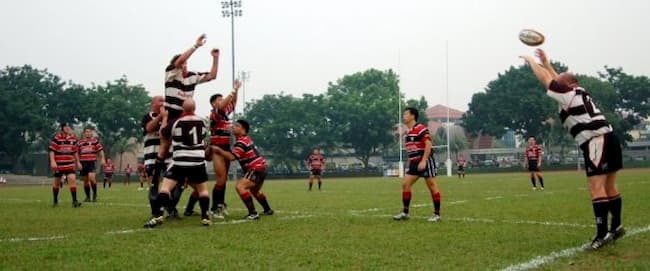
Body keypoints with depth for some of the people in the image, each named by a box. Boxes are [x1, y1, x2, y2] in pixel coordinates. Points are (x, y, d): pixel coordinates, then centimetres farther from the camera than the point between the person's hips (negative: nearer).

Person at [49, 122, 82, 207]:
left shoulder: (73, 138, 6)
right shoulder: (57, 138, -9)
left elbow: (75, 151, 16)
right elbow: (51, 150, -11)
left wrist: (77, 162, 17)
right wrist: (52, 162, -20)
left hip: (69, 164, 3)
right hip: (58, 164, -3)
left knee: (72, 179, -14)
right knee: (57, 182, 8)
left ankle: (74, 201, -14)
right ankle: (55, 201, 25)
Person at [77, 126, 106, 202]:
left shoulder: (95, 141, 3)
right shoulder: (79, 143, 11)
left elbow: (100, 150, 0)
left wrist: (102, 159, -10)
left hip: (92, 162, -3)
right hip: (83, 163, 3)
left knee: (91, 177, -21)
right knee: (85, 180, 7)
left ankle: (95, 194, -3)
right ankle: (88, 197, 19)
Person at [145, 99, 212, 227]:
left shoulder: (176, 122, -4)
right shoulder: (202, 122, 7)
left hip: (180, 162, -3)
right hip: (198, 162, 3)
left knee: (165, 186, -3)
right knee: (203, 189, 17)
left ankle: (158, 216, -17)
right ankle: (205, 217, 7)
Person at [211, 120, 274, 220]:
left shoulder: (241, 142, -17)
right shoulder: (246, 139, 15)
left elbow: (231, 157, -24)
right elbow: (233, 154, 19)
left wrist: (218, 150, -15)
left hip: (256, 169, -11)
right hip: (260, 167, 11)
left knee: (240, 186, -24)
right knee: (254, 190, 32)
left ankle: (253, 213, -27)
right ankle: (268, 210, 49)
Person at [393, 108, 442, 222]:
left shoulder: (421, 129, -13)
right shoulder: (407, 133, 14)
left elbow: (428, 145, -20)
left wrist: (423, 161, -25)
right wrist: (409, 163, 20)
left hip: (425, 162, -9)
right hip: (414, 163, 9)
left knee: (432, 186, -3)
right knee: (405, 184, 1)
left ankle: (437, 214, 3)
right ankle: (405, 212, 6)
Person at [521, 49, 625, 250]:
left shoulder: (568, 94, -3)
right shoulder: (579, 92, 20)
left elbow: (545, 79, 1)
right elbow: (558, 78, 35)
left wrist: (531, 61, 14)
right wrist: (545, 62, 38)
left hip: (596, 142, -10)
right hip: (607, 139, 10)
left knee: (596, 188, -14)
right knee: (609, 186, 14)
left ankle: (602, 234, -20)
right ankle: (616, 227, 19)